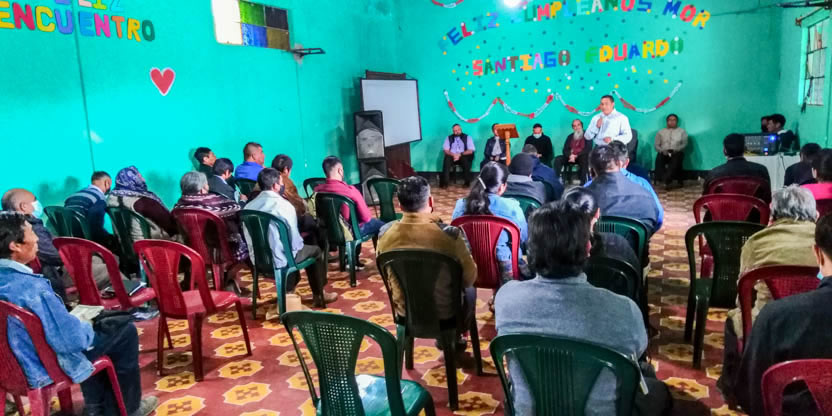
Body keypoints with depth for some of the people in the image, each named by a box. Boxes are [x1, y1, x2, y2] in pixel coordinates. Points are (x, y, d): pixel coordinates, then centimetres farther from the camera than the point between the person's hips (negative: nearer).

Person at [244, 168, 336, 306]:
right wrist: (300, 244, 7)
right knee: (316, 251, 20)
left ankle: (288, 290, 44)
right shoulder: (284, 205, -20)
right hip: (279, 260, -6)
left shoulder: (249, 206, -3)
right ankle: (319, 295, 30)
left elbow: (249, 239, 6)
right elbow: (295, 241, -16)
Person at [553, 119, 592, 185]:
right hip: (571, 157, 4)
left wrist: (576, 155, -19)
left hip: (582, 157, -4)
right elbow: (565, 150, 8)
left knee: (584, 158, -39)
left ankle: (583, 182, -40)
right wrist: (570, 155, -15)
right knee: (558, 159, -20)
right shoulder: (570, 136, 17)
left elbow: (588, 149, -8)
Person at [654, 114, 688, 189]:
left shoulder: (682, 131, 18)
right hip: (664, 152, 1)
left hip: (676, 152, -1)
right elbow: (657, 145, 11)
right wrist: (662, 151, -10)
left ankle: (666, 180, -40)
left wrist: (676, 149, -12)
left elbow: (684, 144, 7)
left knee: (676, 160, -37)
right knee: (659, 159, -35)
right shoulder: (661, 132, 20)